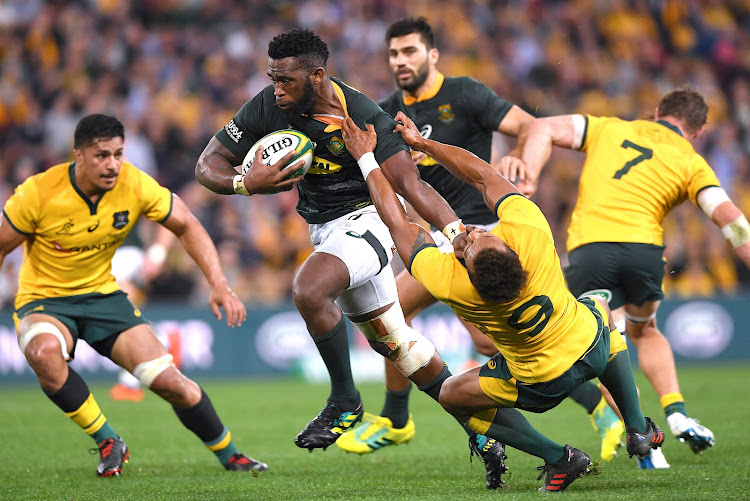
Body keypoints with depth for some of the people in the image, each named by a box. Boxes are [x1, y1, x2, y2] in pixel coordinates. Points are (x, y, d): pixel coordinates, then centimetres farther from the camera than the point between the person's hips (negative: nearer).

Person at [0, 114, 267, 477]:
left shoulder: (135, 185, -14)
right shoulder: (39, 193, -21)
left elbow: (186, 227, -1)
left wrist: (219, 285, -13)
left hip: (104, 295, 3)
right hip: (43, 299, -2)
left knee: (170, 382, -11)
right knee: (45, 352, -39)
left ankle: (228, 454, 16)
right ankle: (108, 443, -18)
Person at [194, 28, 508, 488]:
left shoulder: (362, 118, -25)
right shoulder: (268, 108, -10)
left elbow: (412, 186, -28)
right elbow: (208, 165, -5)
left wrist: (459, 234, -40)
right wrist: (245, 184, -26)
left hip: (366, 219, -7)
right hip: (324, 226, 7)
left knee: (308, 290, -32)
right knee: (390, 338, 14)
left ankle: (345, 402, -12)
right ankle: (478, 429, 25)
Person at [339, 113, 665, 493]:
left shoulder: (446, 284, -35)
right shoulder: (531, 232, -32)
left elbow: (399, 224, -20)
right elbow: (484, 176, -15)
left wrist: (366, 158, -10)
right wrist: (422, 143, -8)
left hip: (542, 385, -3)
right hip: (593, 344, 3)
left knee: (453, 395, 18)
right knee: (599, 307, 37)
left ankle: (558, 459, 13)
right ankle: (638, 430, 38)